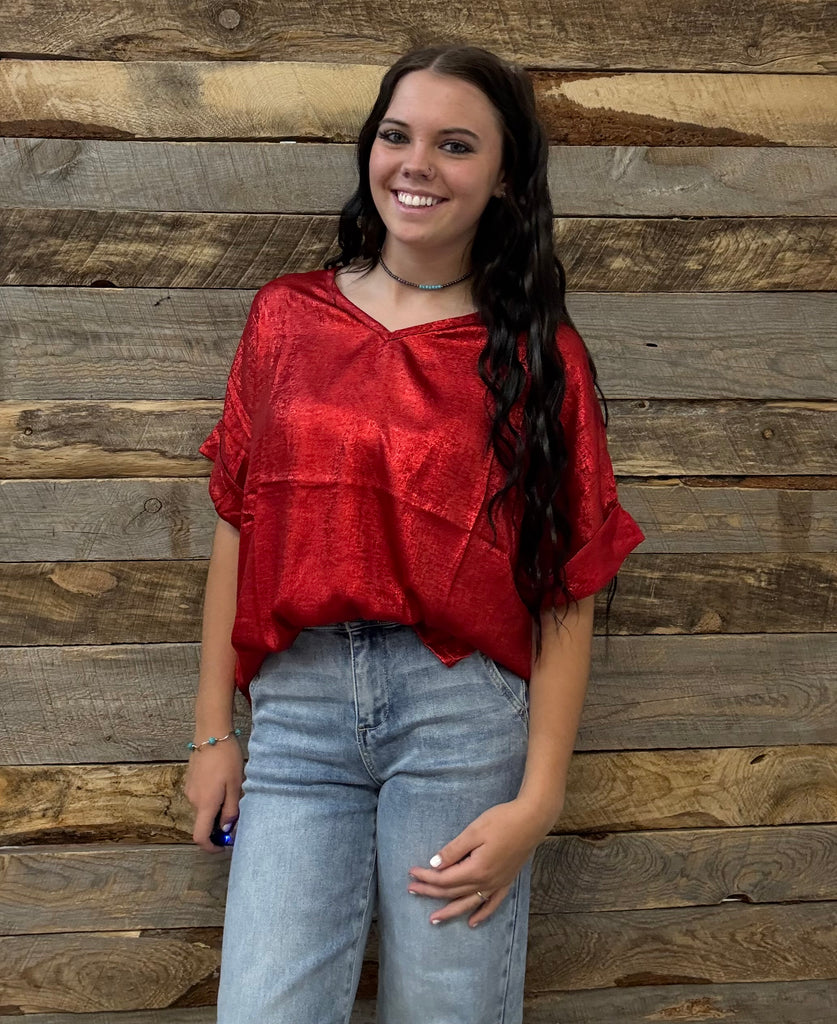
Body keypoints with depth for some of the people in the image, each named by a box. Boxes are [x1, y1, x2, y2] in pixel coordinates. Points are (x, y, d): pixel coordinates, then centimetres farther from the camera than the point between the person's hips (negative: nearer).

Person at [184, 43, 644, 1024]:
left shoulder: (539, 353, 2)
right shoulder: (287, 317, 9)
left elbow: (568, 587, -1)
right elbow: (235, 529, 9)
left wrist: (537, 800, -7)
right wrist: (212, 732, 6)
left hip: (465, 713, -1)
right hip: (298, 707, 2)